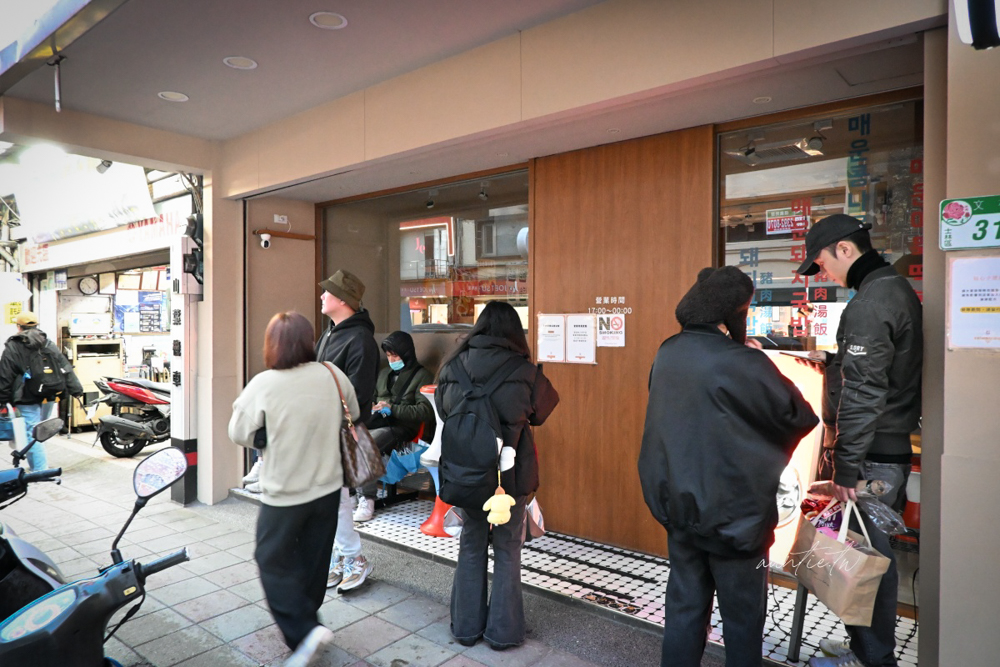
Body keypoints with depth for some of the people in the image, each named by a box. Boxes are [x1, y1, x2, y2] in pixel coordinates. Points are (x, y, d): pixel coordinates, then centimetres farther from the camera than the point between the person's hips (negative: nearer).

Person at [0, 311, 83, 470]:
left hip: (28, 399, -4)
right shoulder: (48, 343, 6)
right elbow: (65, 367, 2)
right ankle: (38, 464, 30)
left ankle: (40, 471, -6)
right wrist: (76, 389, 2)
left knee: (33, 434, -3)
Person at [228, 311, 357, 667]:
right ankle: (305, 621, 35)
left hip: (284, 493, -4)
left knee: (274, 562, 13)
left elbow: (239, 434, -9)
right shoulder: (331, 374, -9)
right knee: (313, 560, 19)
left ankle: (303, 630, 1)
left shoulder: (263, 384, -18)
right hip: (328, 488, 4)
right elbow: (353, 414, 7)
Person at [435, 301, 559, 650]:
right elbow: (542, 411, 4)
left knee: (471, 546, 19)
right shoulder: (524, 371, -13)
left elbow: (442, 411, 7)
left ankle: (466, 625, 30)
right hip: (511, 472, -2)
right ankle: (503, 630, 23)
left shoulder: (453, 366, -7)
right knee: (507, 549, 14)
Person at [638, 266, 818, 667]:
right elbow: (800, 418, -10)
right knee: (742, 613, 13)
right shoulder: (742, 364, -20)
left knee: (684, 604, 16)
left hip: (678, 506, 6)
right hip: (732, 512, -6)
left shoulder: (667, 355, 1)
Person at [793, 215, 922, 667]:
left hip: (872, 456, -10)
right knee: (875, 553, 18)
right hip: (894, 448, 10)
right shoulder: (898, 290, 13)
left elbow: (863, 393, -23)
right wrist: (831, 364, 16)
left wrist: (846, 466, -21)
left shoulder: (869, 303, -19)